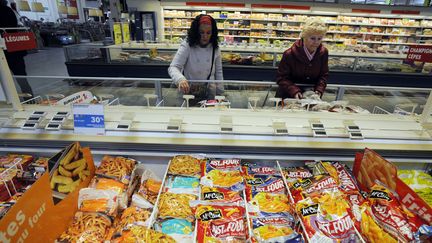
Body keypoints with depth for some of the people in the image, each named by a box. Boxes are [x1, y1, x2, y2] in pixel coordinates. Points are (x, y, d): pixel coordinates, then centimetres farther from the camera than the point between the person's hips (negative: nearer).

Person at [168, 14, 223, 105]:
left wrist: (220, 94, 6)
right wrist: (181, 79, -42)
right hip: (188, 91, -2)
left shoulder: (215, 48, -2)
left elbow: (218, 72, 7)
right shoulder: (187, 45, -13)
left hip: (209, 92, 3)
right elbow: (173, 67, -20)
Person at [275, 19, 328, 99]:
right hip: (289, 95, -3)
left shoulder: (323, 52, -7)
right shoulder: (290, 54, -19)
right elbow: (281, 78, -16)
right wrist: (294, 91, -29)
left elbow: (324, 75, 3)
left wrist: (319, 90, -14)